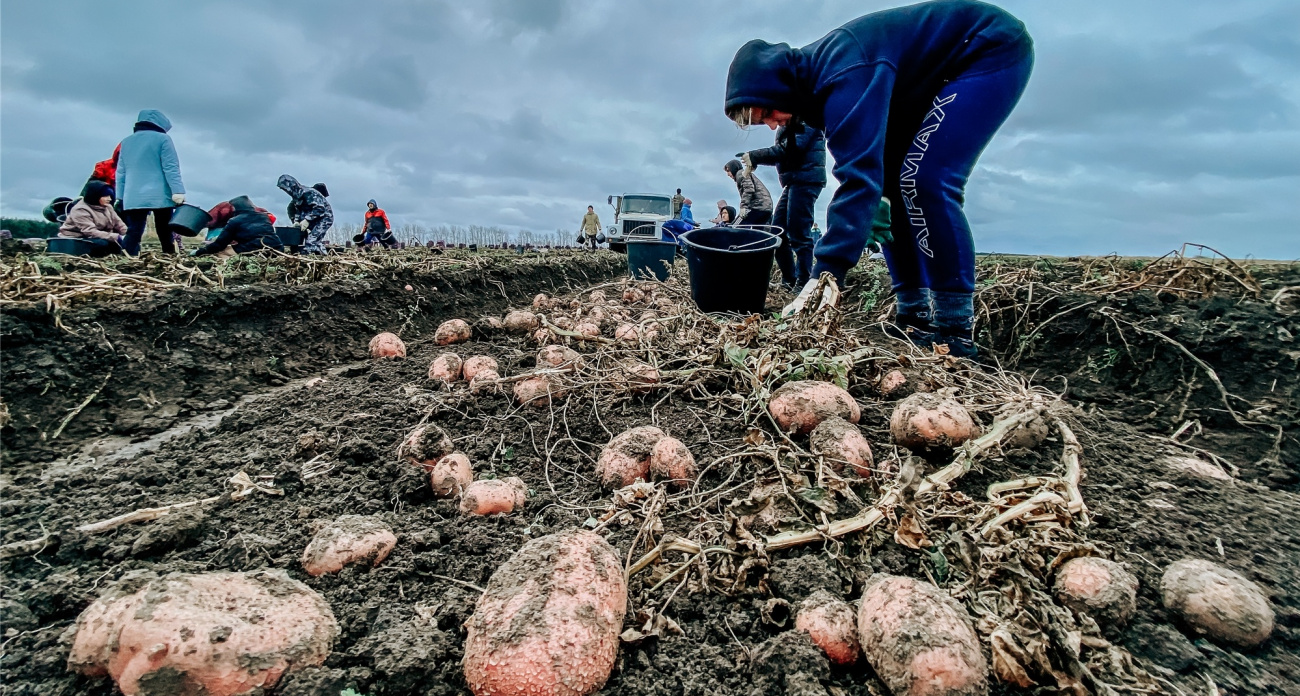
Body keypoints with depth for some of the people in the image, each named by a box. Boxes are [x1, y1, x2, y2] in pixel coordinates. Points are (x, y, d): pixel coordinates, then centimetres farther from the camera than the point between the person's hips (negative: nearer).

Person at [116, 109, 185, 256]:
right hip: (160, 196, -4)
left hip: (133, 198, 4)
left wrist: (120, 197, 22)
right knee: (164, 233, 2)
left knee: (133, 233, -1)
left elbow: (121, 173, 20)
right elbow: (171, 168, -9)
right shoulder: (163, 139, 2)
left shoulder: (126, 142, 20)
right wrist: (178, 191, -15)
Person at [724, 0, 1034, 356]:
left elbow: (859, 174, -42)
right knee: (888, 184, 2)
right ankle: (916, 317, 4)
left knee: (924, 181, -24)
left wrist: (824, 275, -46)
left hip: (995, 49, -9)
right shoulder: (814, 78, -2)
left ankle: (955, 332, -18)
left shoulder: (842, 73, -33)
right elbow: (864, 164, 3)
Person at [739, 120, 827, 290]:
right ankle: (789, 280, 15)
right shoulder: (789, 125, 22)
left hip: (806, 178, -10)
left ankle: (803, 285, -5)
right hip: (794, 180, 10)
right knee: (778, 232, 8)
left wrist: (754, 156, -13)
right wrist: (754, 158, 3)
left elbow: (791, 148, -17)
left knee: (798, 234, -10)